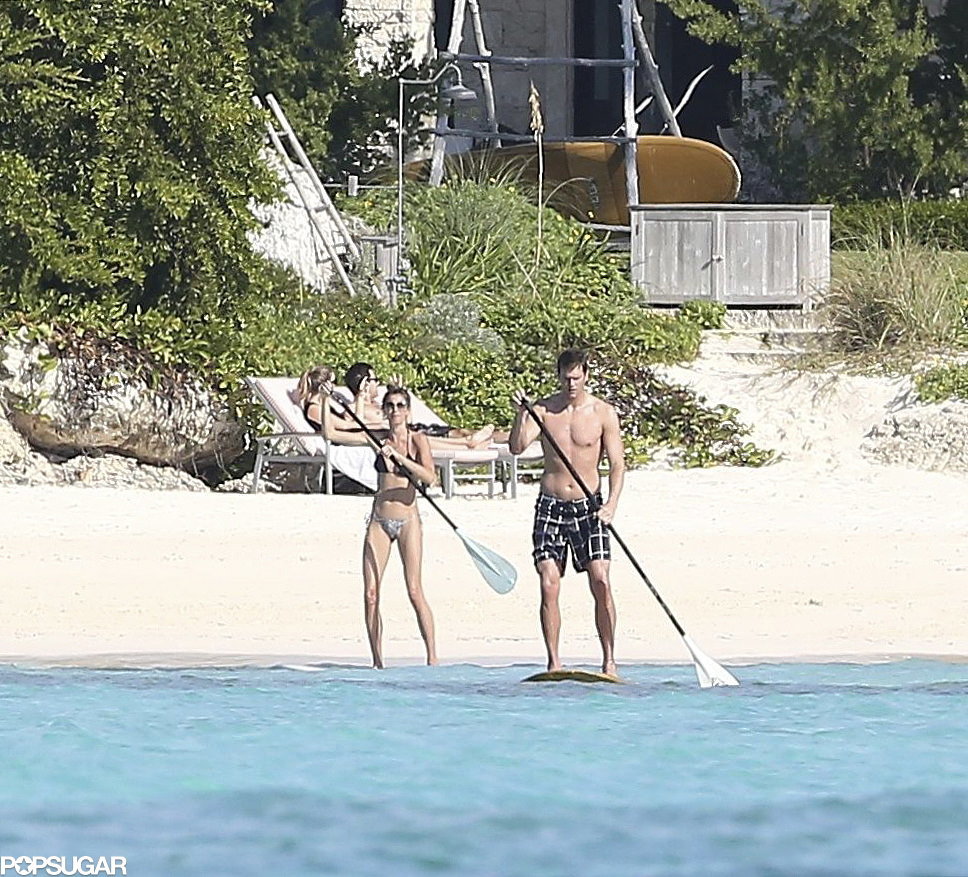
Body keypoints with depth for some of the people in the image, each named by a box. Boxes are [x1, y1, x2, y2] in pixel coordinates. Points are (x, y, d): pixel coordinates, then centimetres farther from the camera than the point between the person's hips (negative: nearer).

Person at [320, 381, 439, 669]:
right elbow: (330, 433, 5)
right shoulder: (377, 438, 7)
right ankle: (377, 660, 5)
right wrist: (326, 400, -4)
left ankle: (432, 656, -8)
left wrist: (399, 457, -24)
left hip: (408, 520, -4)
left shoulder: (417, 440, -2)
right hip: (379, 520, 4)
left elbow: (430, 476, -17)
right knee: (370, 594, -2)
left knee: (415, 591, -11)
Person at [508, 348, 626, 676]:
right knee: (549, 585, -4)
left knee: (600, 581, -11)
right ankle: (553, 663, 1)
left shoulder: (603, 413, 0)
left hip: (589, 506, -1)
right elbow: (517, 447, -9)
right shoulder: (544, 410, 2)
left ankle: (609, 660, -6)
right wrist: (522, 415, -26)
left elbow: (617, 464, -1)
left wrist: (611, 504, -16)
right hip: (551, 505, 1)